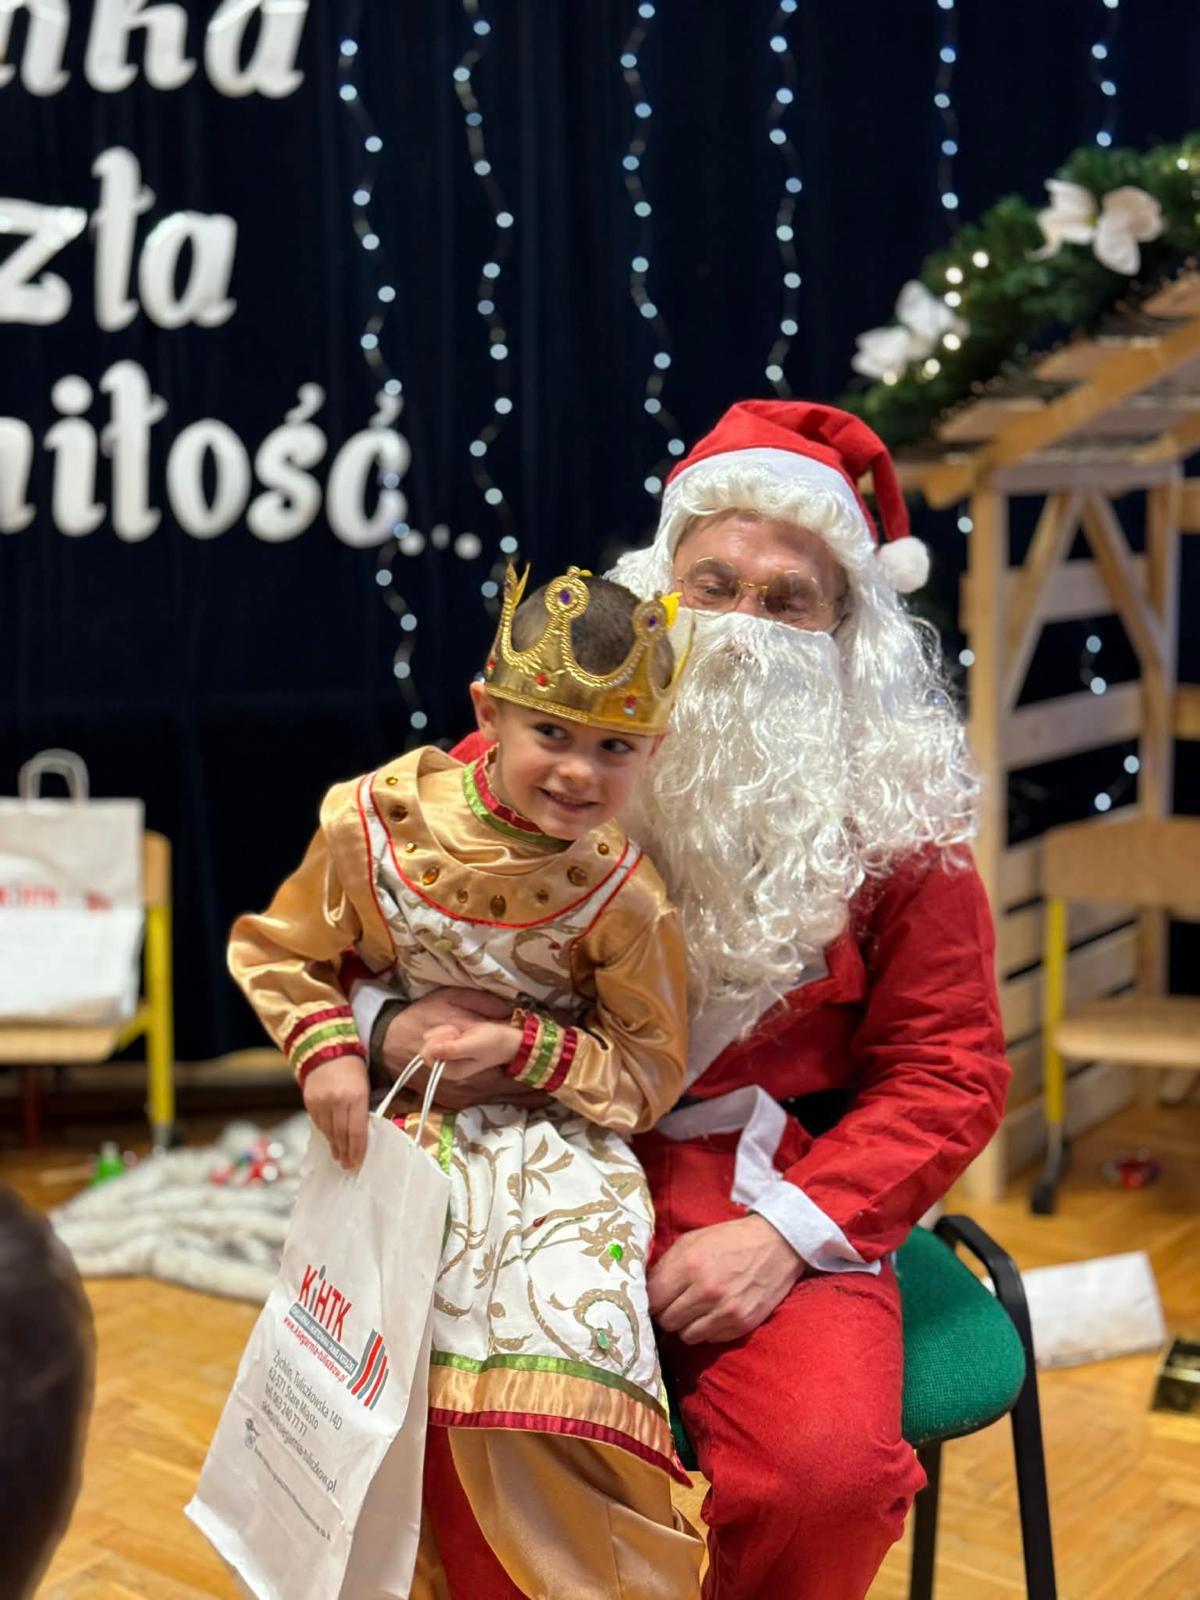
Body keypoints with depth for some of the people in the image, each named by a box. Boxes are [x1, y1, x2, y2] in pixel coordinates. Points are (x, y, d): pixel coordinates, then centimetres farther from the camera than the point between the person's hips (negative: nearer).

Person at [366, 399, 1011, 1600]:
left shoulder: (892, 812, 3)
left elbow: (949, 1071, 2)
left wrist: (785, 1232, -12)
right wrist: (389, 1033, -13)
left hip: (785, 1206, 0)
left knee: (824, 1473, -27)